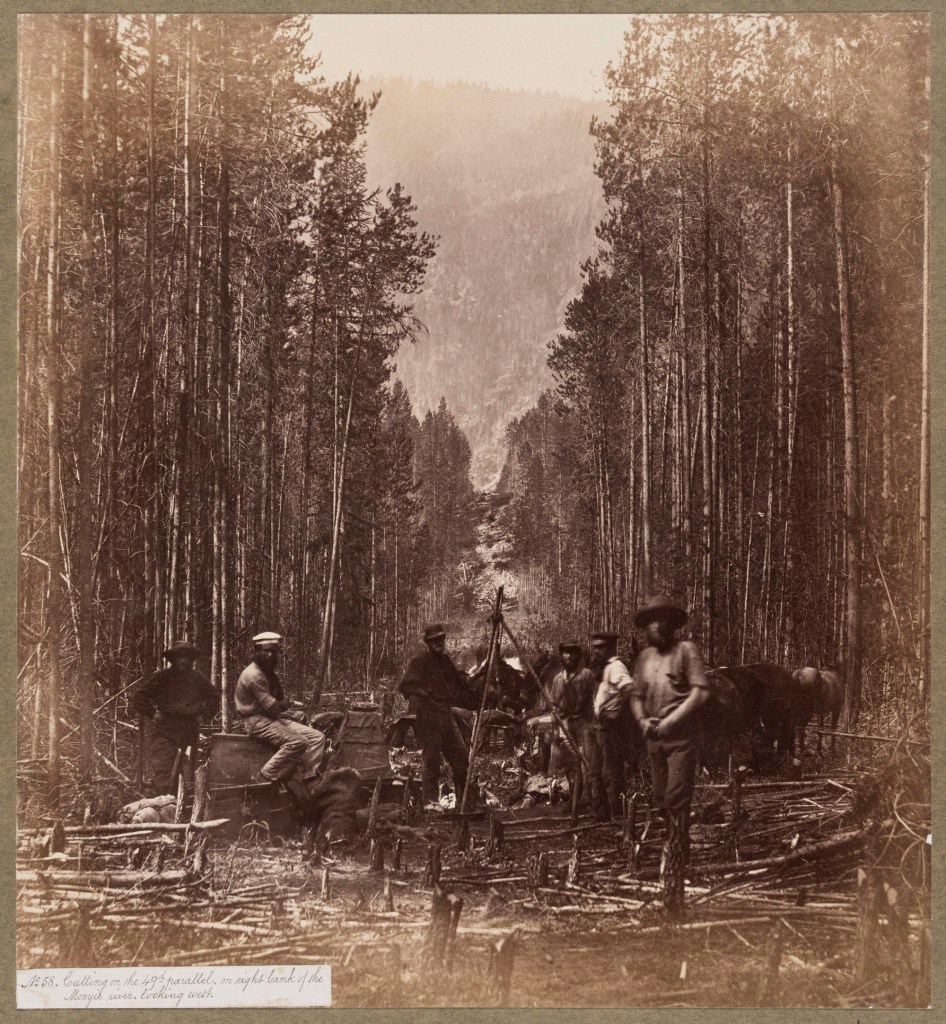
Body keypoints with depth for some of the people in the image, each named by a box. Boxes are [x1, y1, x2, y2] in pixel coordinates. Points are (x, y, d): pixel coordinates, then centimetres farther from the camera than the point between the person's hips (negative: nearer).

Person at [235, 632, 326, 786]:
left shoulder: (271, 674, 17)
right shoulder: (253, 675, -17)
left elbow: (281, 702, 19)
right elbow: (272, 708, -20)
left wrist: (282, 707, -4)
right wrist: (284, 704, 1)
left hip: (275, 718, 10)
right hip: (258, 721, -10)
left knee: (317, 737, -4)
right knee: (297, 742, -31)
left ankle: (304, 780, -11)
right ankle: (262, 779, -24)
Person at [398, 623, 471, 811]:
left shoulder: (446, 660, 20)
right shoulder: (419, 661, -5)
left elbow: (458, 684, 32)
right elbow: (406, 686, -13)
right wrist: (424, 697, -16)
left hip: (446, 714, 8)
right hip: (427, 714, -8)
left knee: (461, 755, 7)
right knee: (431, 756, -10)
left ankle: (464, 799, 17)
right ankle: (430, 800, -7)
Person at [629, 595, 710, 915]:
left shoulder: (686, 650, -3)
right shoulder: (644, 657, 14)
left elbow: (701, 691, -11)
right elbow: (636, 695, 18)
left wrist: (670, 720, -15)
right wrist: (642, 720, -3)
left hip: (681, 736, -6)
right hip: (654, 738, 6)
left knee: (677, 801, -12)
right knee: (661, 799, 10)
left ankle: (674, 879, -12)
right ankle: (679, 851, 29)